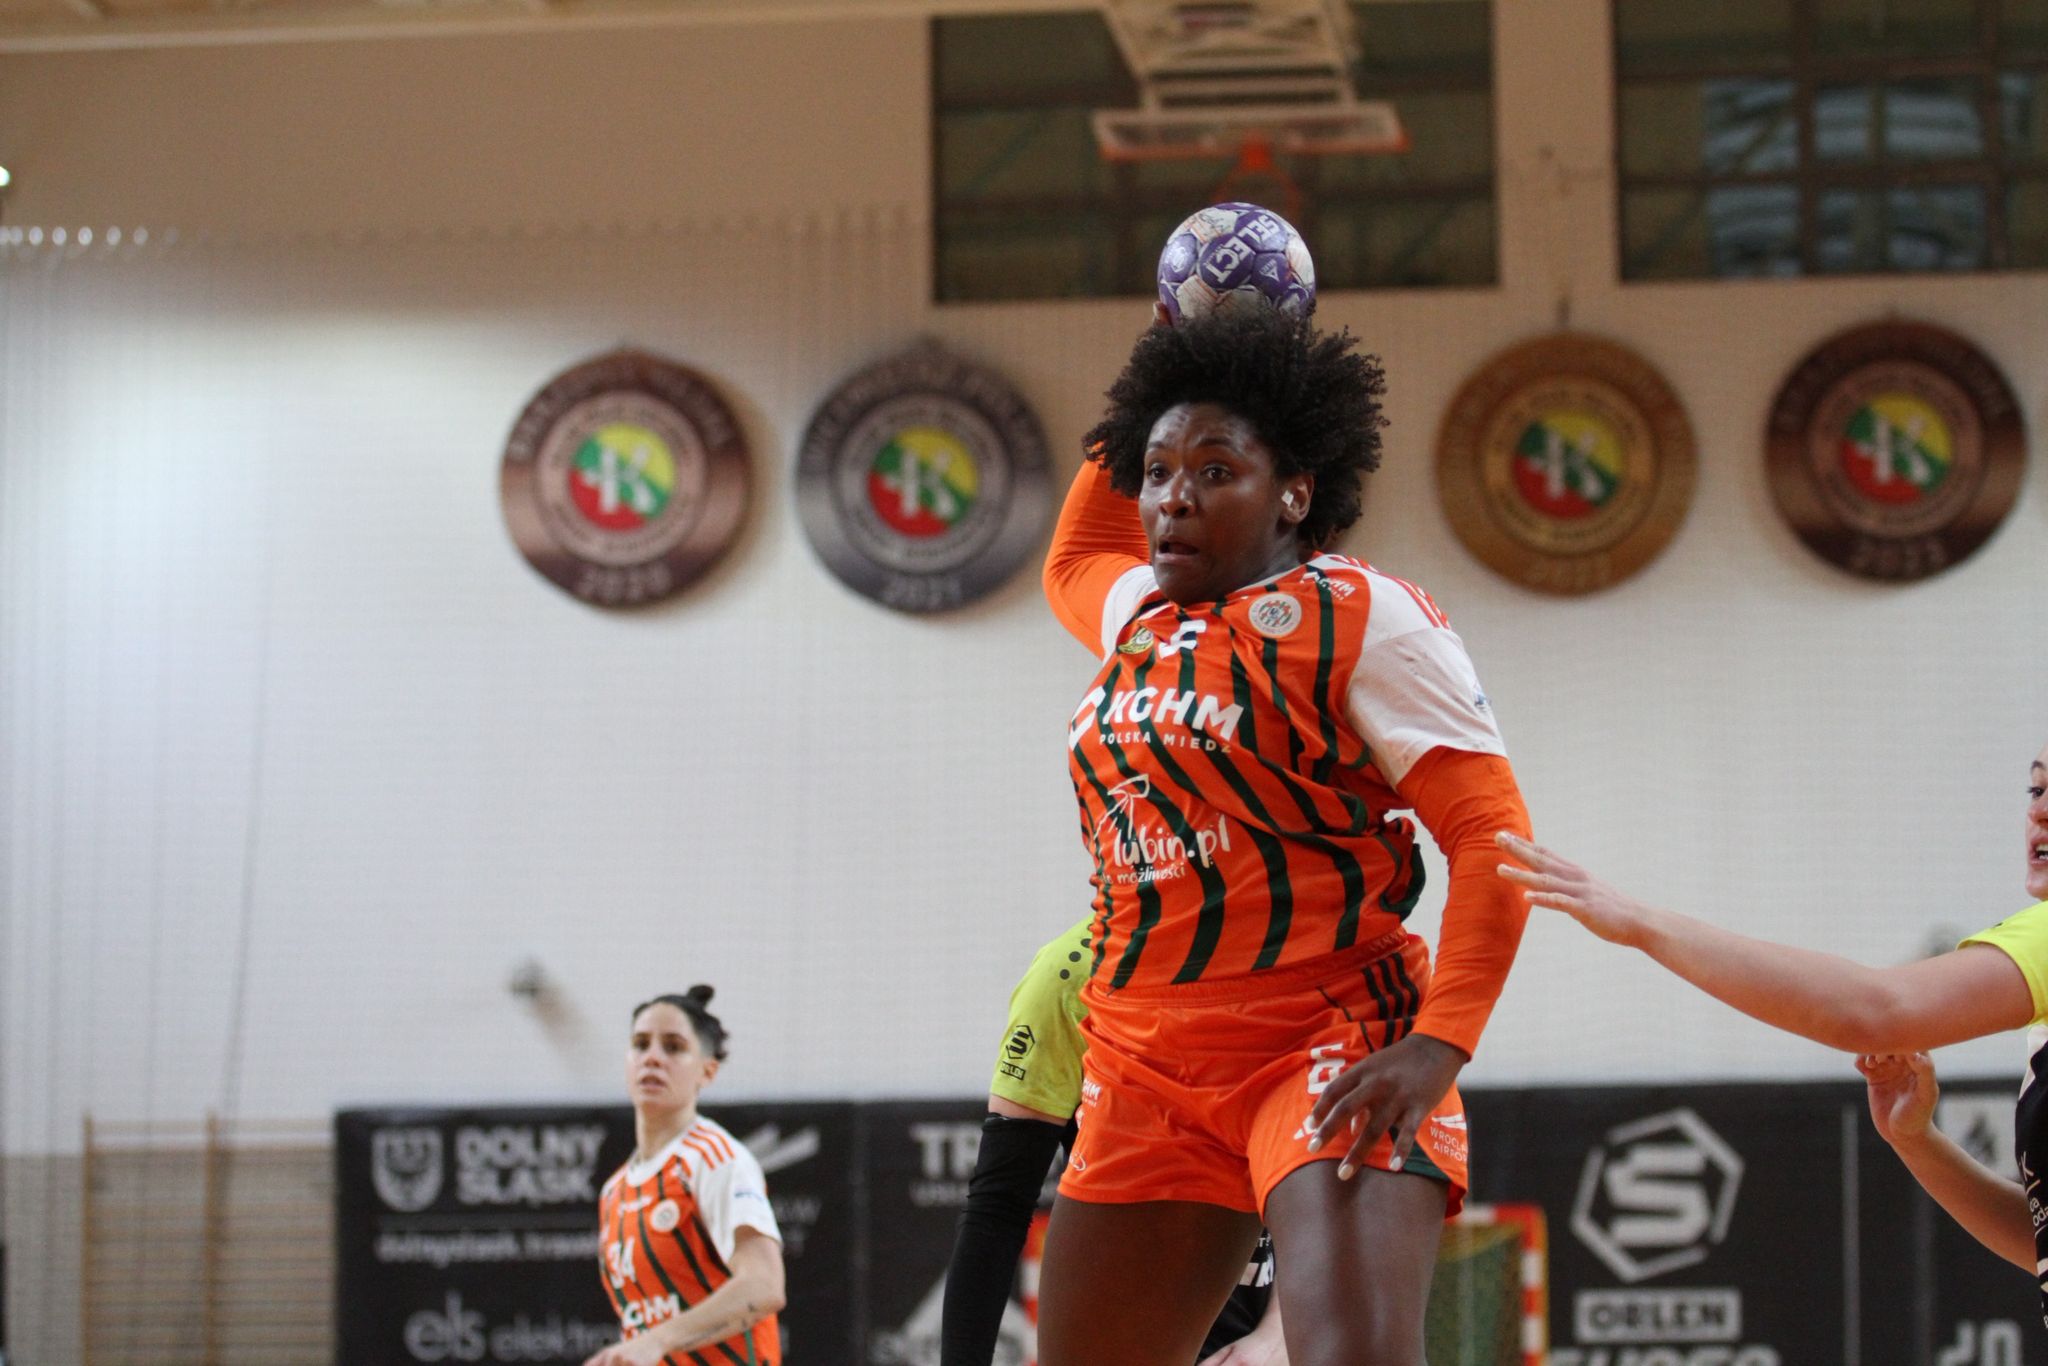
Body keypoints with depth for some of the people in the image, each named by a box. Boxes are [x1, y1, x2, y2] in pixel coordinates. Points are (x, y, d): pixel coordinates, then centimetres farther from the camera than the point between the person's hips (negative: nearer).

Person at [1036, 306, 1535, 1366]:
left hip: (1328, 1036, -7)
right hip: (1142, 1067, 7)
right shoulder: (1135, 614, 17)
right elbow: (1073, 562, 44)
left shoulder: (1360, 618, -4)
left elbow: (1490, 838, -11)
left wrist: (1438, 1046, -23)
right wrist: (1140, 417, 33)